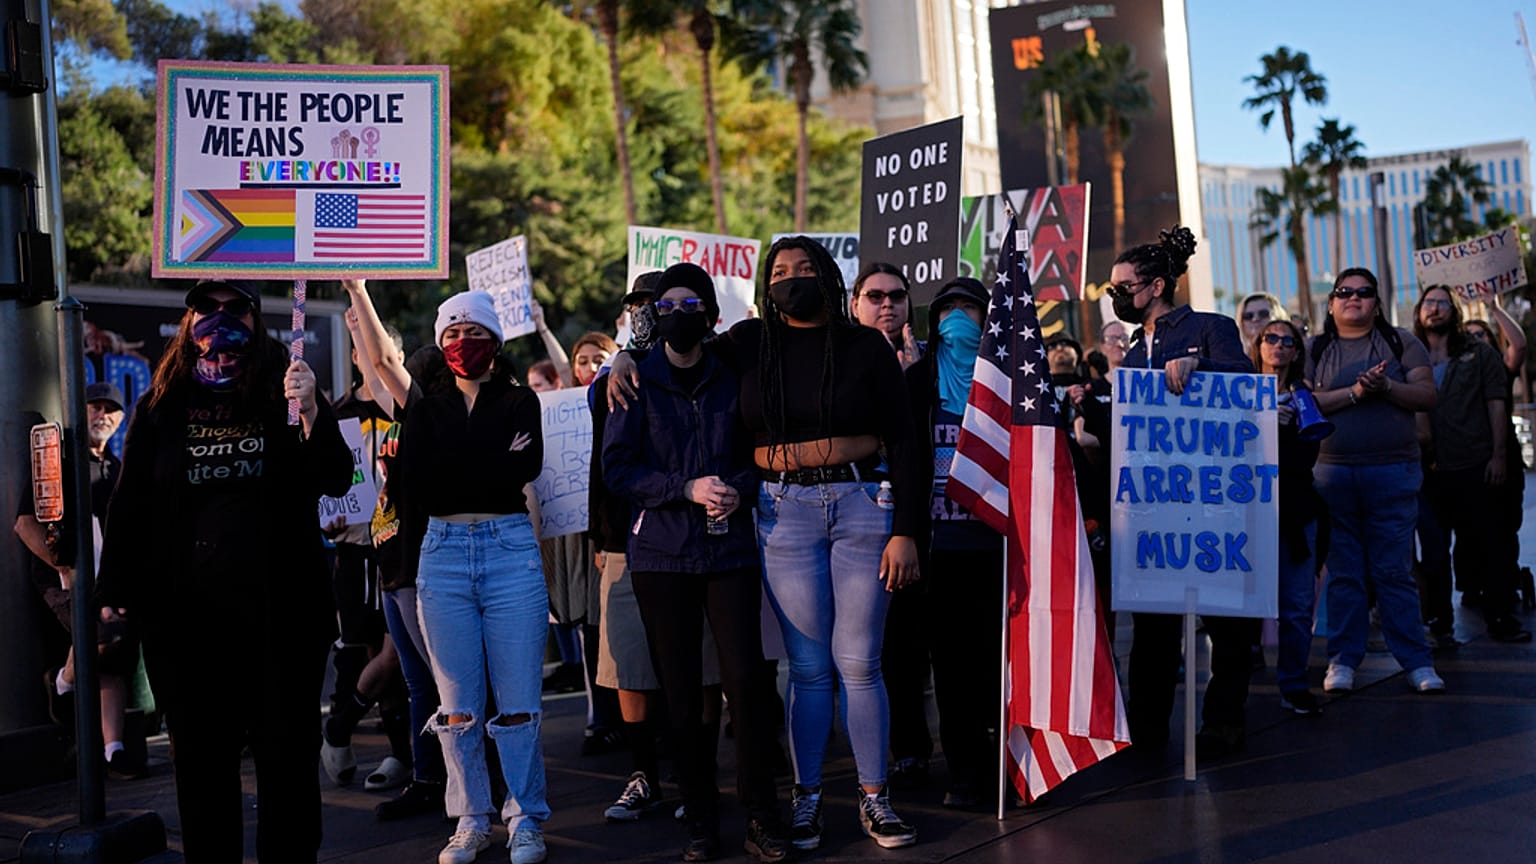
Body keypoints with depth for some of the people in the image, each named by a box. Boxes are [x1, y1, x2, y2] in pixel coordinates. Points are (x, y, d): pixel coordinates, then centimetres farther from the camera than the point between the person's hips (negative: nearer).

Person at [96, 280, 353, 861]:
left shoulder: (284, 394, 1)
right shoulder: (162, 405, 6)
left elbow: (337, 481, -7)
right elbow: (129, 502, 9)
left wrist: (310, 413, -22)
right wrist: (116, 589, 4)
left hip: (280, 610, -1)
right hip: (185, 613, 2)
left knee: (287, 751, 6)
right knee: (201, 754, 10)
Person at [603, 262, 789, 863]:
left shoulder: (731, 380, 9)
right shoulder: (637, 383, 5)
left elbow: (759, 454, 14)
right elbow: (617, 468, -2)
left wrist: (739, 490, -8)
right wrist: (687, 488, -14)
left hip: (729, 548, 0)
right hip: (662, 552, 0)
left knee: (745, 683, -8)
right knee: (682, 694, 4)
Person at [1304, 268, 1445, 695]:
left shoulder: (1401, 342, 10)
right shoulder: (1314, 348, 9)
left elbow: (1427, 396, 1)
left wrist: (1386, 386, -15)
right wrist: (1354, 392, -13)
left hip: (1393, 472, 0)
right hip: (1332, 473, 1)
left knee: (1395, 571, 0)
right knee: (1343, 571, 5)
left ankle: (1416, 660, 8)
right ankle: (1343, 660, 12)